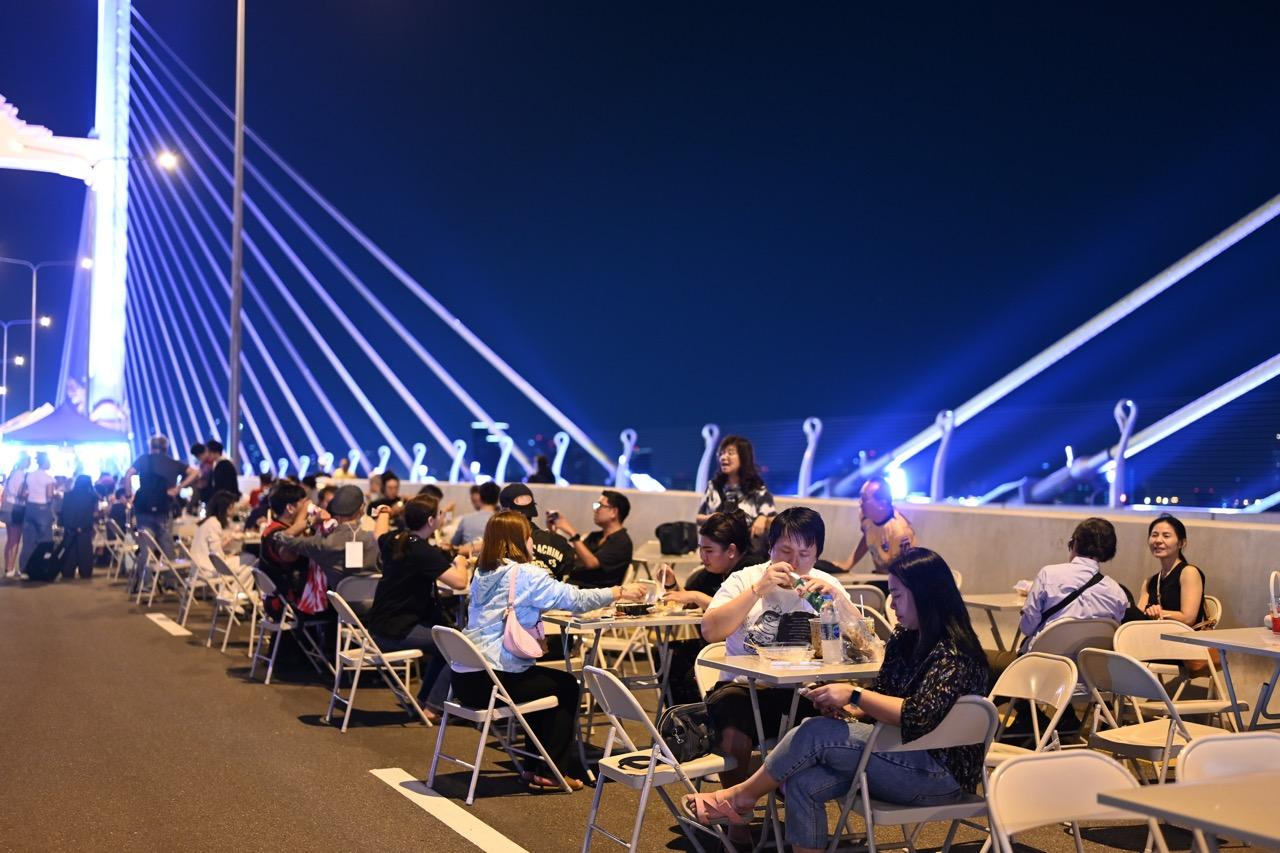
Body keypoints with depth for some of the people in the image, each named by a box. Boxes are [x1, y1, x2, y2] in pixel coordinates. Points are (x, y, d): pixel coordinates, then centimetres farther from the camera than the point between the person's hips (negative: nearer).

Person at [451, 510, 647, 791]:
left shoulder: (482, 573, 13)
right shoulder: (524, 574, -11)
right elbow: (575, 599, -11)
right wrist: (620, 592, 1)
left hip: (464, 678, 8)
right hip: (489, 682, -8)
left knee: (544, 680, 28)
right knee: (567, 685, 12)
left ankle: (537, 764, 32)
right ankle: (548, 773, 16)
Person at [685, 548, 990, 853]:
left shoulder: (954, 652, -16)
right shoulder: (904, 638, 11)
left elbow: (919, 717, -27)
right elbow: (880, 701, 15)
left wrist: (854, 695, -23)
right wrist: (846, 710, -6)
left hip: (942, 772, -8)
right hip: (903, 755, 8)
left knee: (815, 733, -20)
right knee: (804, 784, -18)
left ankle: (741, 796, 0)